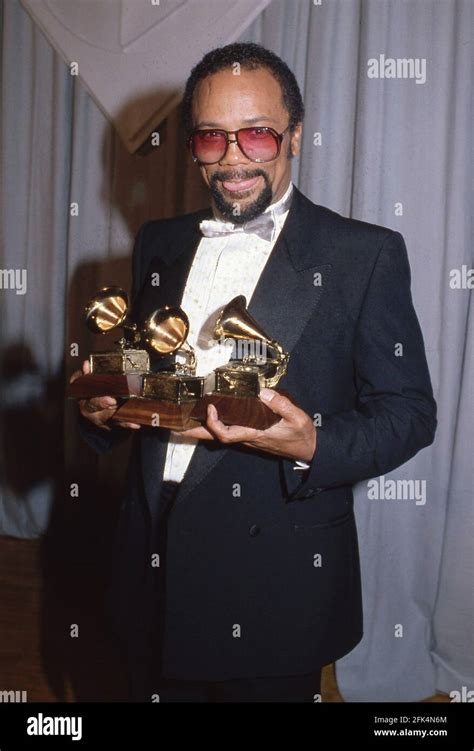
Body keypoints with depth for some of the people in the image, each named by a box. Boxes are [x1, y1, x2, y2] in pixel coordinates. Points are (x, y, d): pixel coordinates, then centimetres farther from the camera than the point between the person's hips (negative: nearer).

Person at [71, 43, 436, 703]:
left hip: (278, 581, -4)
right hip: (156, 567, 5)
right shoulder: (158, 245, 8)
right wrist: (103, 406, -6)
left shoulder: (366, 254, -7)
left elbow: (410, 411, -7)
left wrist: (313, 446, -25)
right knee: (160, 693, 20)